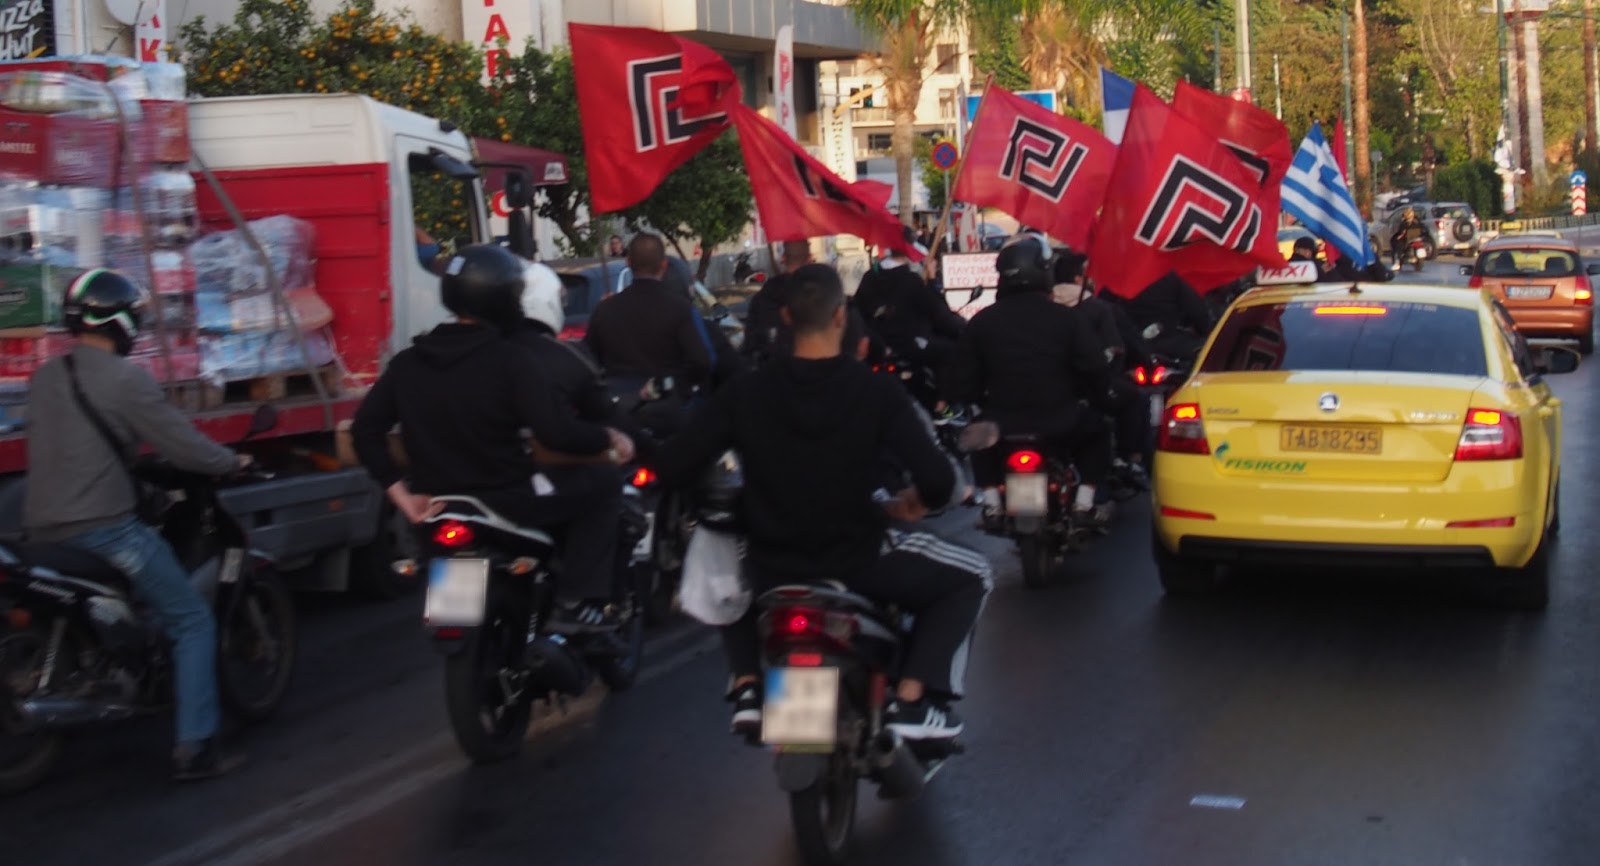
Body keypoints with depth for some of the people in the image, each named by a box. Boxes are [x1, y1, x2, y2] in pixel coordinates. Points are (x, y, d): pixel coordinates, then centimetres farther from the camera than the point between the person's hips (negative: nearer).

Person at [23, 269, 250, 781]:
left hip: (43, 530, 8)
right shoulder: (124, 379, -12)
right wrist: (232, 462, 5)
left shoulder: (44, 379, 12)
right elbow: (181, 444, -12)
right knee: (193, 622, 1)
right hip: (103, 526, -8)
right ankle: (194, 749, -4)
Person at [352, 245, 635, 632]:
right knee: (598, 493, 13)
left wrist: (401, 493, 3)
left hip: (441, 504, 6)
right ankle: (579, 603, 2)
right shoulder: (509, 360, -15)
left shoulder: (408, 362, 3)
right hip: (506, 502, -6)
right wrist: (609, 439, -2)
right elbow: (559, 432, -20)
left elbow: (365, 430, 1)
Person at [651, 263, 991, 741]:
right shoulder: (877, 391, -12)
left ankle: (749, 687, 18)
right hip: (859, 562, -2)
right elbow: (938, 481, -18)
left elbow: (672, 467, -8)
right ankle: (912, 699, 5)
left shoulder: (746, 390, -7)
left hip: (771, 568, 2)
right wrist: (913, 502, 6)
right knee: (970, 578, 20)